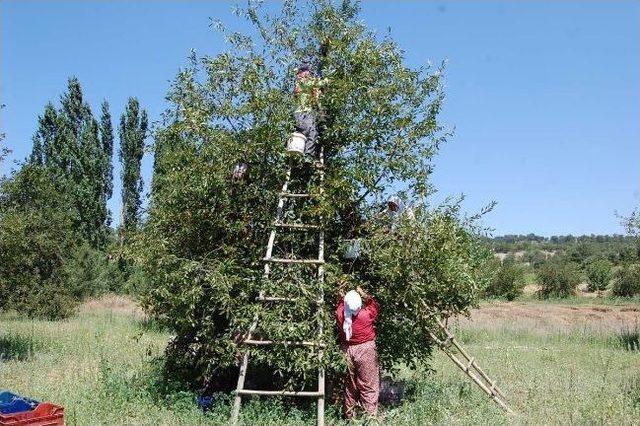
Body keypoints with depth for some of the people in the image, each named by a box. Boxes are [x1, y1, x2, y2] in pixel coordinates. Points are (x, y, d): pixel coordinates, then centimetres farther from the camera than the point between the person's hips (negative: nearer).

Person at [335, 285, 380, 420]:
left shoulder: (340, 315, -12)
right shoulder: (366, 314, -19)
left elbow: (340, 306, 13)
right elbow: (375, 305, 3)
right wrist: (364, 295, 6)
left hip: (347, 350, 4)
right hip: (365, 349, -4)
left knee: (349, 385, 17)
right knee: (368, 386, 4)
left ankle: (349, 415, 26)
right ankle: (371, 415, 6)